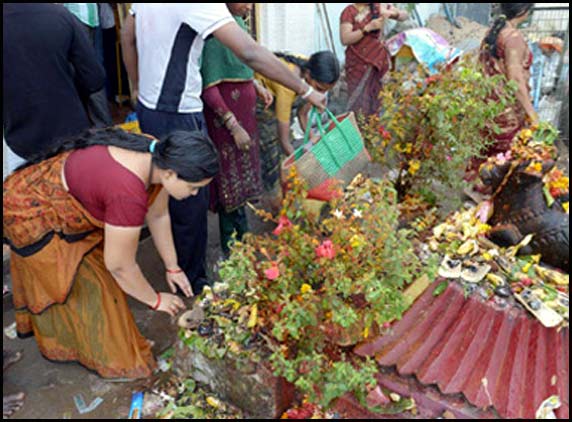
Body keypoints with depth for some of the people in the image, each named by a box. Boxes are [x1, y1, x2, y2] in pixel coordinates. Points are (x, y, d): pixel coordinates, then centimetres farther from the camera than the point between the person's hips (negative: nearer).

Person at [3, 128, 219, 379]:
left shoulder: (158, 158, -17)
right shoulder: (128, 191, -41)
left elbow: (158, 216, 0)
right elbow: (120, 266, -27)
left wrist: (172, 268, 7)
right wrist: (155, 300, -11)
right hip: (32, 214, -8)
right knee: (87, 288, 3)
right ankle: (109, 359, 24)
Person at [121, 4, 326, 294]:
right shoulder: (200, 6, -22)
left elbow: (127, 37, 16)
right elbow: (251, 54, -26)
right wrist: (306, 91, -19)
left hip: (149, 108, 9)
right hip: (176, 118, -9)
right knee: (190, 206, 6)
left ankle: (177, 268, 41)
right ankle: (192, 282, 24)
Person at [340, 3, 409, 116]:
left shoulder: (379, 6, 4)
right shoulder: (349, 12, -7)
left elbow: (405, 15, 7)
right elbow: (345, 39, -19)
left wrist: (391, 13, -14)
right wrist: (369, 27, -25)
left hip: (379, 59, 3)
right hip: (358, 64, -3)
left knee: (379, 97, 3)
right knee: (360, 100, -4)